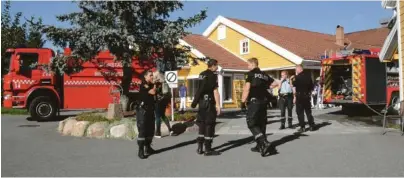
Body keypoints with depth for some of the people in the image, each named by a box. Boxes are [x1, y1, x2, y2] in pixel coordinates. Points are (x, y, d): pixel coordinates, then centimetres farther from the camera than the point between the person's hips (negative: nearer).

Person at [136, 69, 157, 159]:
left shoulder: (151, 85, 15)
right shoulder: (143, 85, -10)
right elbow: (153, 92, -21)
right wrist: (154, 84, -3)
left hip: (150, 110, 8)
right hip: (143, 110, -8)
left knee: (150, 130, 10)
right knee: (142, 130, -10)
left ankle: (147, 148, 22)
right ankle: (140, 151, -11)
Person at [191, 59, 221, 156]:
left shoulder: (201, 74, 12)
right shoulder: (212, 76, -12)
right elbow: (215, 91, -17)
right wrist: (218, 105, -16)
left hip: (201, 102, 8)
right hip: (209, 102, -7)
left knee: (202, 124, 13)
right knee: (209, 125, -1)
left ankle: (200, 148, 15)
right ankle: (208, 149, 1)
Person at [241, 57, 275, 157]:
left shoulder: (251, 74, -6)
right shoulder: (264, 75, 14)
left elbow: (247, 87, -17)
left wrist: (244, 98, -13)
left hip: (254, 101, -7)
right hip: (263, 101, 7)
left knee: (252, 124, -4)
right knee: (261, 123, 12)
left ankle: (264, 143, -19)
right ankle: (260, 146, 18)